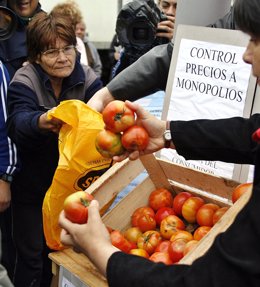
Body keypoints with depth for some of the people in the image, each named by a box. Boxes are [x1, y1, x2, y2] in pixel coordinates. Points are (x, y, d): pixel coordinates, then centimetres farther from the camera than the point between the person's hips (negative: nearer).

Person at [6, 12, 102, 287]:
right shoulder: (24, 80, -15)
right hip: (31, 186, -3)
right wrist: (41, 122, -56)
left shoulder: (87, 78, -6)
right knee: (32, 254, 7)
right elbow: (18, 123, -32)